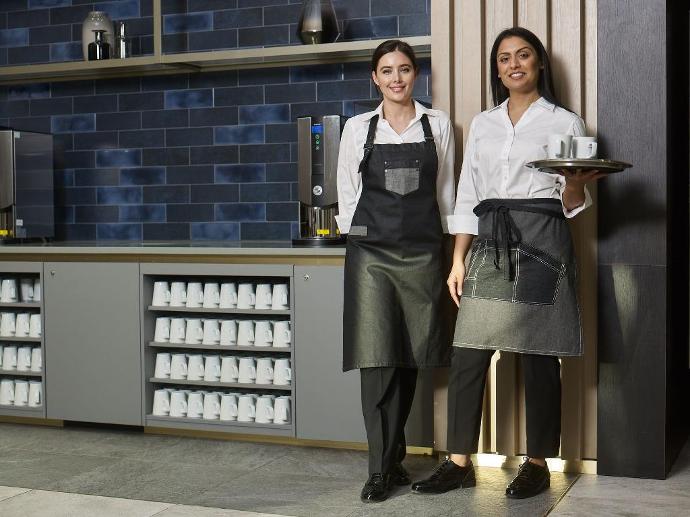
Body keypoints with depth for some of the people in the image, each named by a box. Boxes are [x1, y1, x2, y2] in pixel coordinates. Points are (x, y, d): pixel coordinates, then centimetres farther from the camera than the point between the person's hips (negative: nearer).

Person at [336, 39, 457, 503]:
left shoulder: (438, 125, 8)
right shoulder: (358, 128, 6)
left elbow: (445, 190, 12)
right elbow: (348, 191, 12)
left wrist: (445, 243, 9)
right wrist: (356, 235, 9)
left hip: (422, 251, 1)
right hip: (371, 250, -1)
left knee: (410, 359, 4)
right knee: (377, 359, -8)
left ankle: (392, 455, 19)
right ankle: (383, 468, -3)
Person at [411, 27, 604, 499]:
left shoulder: (564, 122, 5)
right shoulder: (483, 124, 16)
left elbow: (572, 204, 3)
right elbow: (468, 197, 14)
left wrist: (576, 186, -20)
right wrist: (458, 260, 7)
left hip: (541, 244, -4)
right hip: (490, 245, 4)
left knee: (538, 357, -1)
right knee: (467, 356, -2)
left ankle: (538, 464, 11)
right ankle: (459, 463, 6)